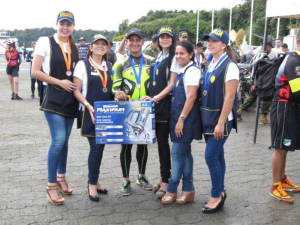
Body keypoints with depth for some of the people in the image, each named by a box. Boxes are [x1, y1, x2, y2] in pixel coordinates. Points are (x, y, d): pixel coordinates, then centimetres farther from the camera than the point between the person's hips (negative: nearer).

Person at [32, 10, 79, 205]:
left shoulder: (74, 47, 11)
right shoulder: (45, 42, -6)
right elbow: (35, 71, -10)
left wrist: (76, 85, 1)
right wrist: (60, 82, -14)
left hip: (70, 98, 6)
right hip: (53, 97, -5)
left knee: (64, 140, 12)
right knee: (59, 140, -12)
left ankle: (61, 178, 28)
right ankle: (51, 185, 3)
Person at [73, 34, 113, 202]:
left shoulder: (109, 66, 13)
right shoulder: (83, 64, -3)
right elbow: (76, 90, -7)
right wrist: (88, 106, -19)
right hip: (90, 113, -5)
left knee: (100, 147, 10)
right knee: (96, 147, -7)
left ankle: (94, 181, 26)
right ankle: (92, 184, 10)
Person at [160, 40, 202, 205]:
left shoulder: (192, 70, -13)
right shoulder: (182, 71, 14)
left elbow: (191, 97, -20)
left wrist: (181, 119, -20)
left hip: (186, 119, -9)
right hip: (179, 117, 9)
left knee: (177, 153, -2)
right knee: (184, 153, 12)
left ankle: (172, 190, 10)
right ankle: (188, 190, 21)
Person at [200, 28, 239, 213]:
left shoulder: (229, 66, -13)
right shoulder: (210, 65, 11)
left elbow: (230, 97, -18)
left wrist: (221, 123, -21)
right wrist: (205, 118, 11)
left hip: (221, 120, -8)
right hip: (208, 118, 8)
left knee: (211, 157, -6)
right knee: (217, 156, 14)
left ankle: (217, 195, 10)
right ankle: (220, 193, 26)